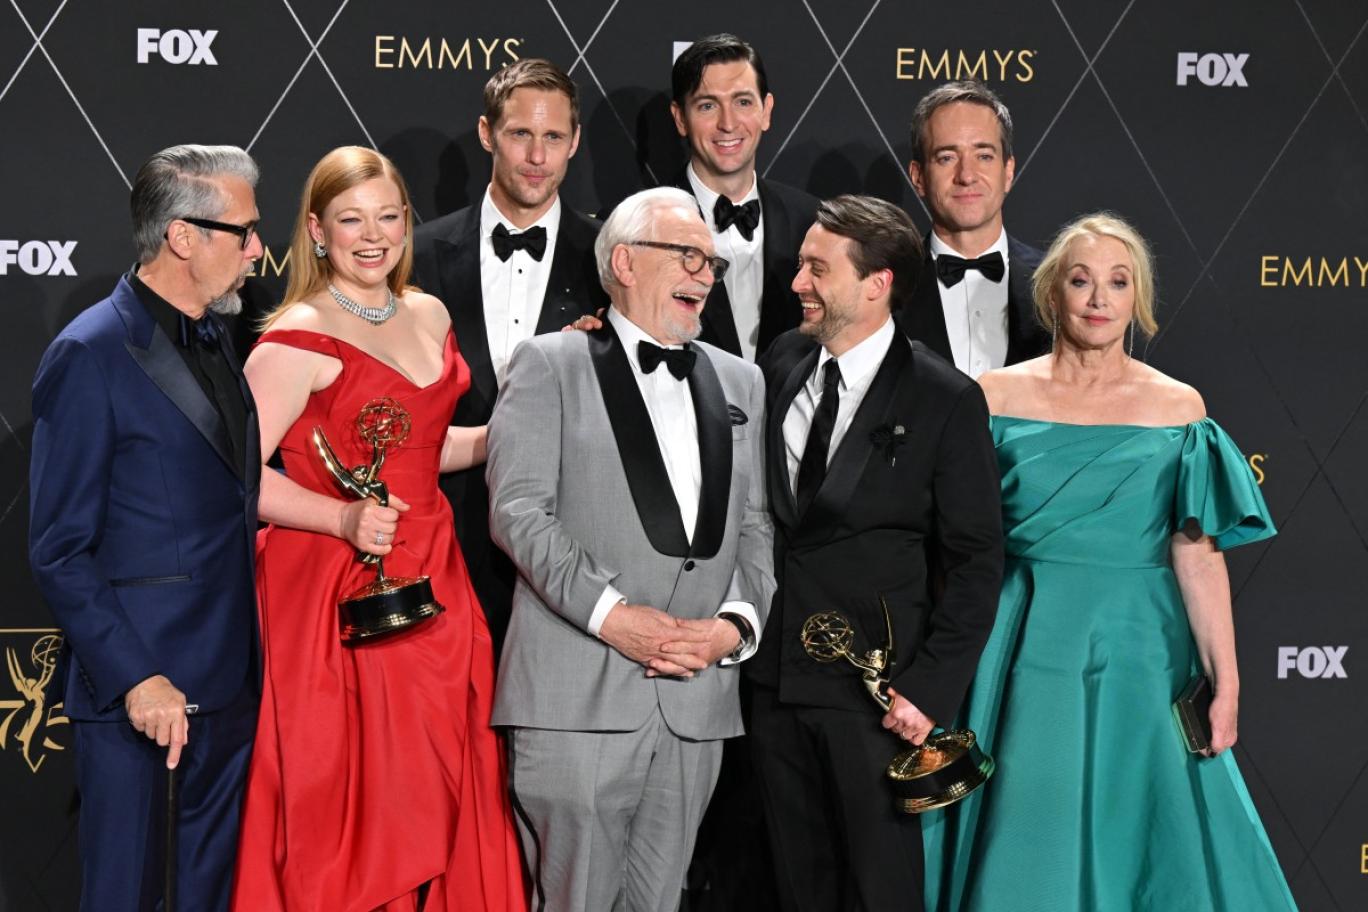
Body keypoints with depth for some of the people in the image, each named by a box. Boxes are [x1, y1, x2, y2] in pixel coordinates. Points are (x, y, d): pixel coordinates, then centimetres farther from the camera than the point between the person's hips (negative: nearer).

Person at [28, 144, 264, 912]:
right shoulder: (90, 357, -13)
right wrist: (135, 678, -18)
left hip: (230, 675, 7)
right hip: (137, 687, -7)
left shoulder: (215, 341, 11)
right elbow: (60, 552, -14)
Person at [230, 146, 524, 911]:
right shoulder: (297, 338, -10)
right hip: (335, 588, -6)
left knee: (438, 793, 8)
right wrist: (346, 520, -26)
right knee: (345, 804, -2)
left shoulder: (429, 316, 11)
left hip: (430, 579, 6)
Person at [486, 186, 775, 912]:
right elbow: (518, 510, -6)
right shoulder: (550, 365, 4)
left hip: (696, 704, 5)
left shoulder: (740, 383, 20)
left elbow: (755, 526, 16)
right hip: (576, 696, -4)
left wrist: (736, 623, -3)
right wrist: (610, 613, -15)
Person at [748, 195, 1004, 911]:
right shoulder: (782, 363, 5)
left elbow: (976, 562, -8)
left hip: (871, 690, -4)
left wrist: (930, 687, -13)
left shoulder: (945, 400, -9)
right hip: (775, 675, 4)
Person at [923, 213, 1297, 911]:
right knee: (1024, 848, 4)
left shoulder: (1177, 408, 2)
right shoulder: (997, 396, 2)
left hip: (1136, 650, 0)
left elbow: (1197, 554, -2)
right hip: (1026, 649, 0)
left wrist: (1225, 682, -7)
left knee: (1145, 839, 5)